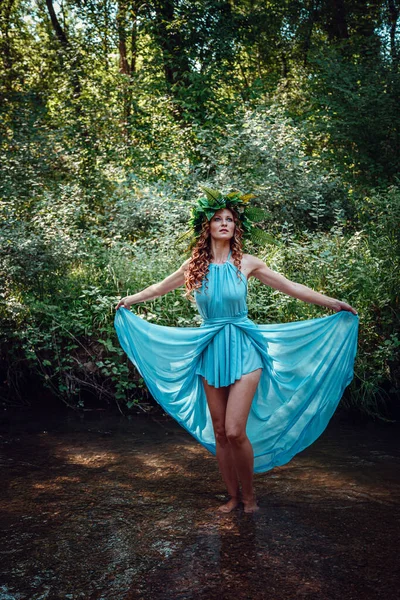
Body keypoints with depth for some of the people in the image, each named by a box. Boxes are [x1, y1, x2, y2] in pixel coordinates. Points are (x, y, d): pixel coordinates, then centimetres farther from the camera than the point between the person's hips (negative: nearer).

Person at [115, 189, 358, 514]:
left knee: (235, 432, -12)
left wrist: (335, 304, -1)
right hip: (210, 352, 3)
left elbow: (290, 287, 3)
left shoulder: (247, 263, -1)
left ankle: (249, 494, 14)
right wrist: (129, 300, 29)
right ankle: (233, 496, 25)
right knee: (219, 432, 7)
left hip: (242, 350, -3)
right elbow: (161, 287, 21)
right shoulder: (195, 265, 4)